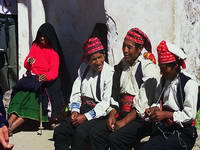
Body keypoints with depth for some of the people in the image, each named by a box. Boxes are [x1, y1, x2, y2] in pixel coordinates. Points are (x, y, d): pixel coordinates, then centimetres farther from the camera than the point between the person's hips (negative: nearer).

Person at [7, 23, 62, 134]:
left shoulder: (53, 53, 4)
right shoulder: (35, 46, 16)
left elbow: (54, 72, -7)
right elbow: (26, 65, 14)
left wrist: (45, 76, -29)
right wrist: (28, 62, -10)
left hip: (43, 81, -3)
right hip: (30, 77, 3)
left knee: (31, 95, -29)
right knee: (20, 94, -25)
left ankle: (10, 127, -35)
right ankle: (8, 124, -37)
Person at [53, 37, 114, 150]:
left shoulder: (110, 72, -10)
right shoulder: (83, 68, 10)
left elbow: (106, 102, -14)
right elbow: (76, 93, 13)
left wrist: (86, 117, -16)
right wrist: (75, 111, -3)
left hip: (99, 115, -6)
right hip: (82, 110, 6)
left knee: (80, 132, -30)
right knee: (59, 132, -11)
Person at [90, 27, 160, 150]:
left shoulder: (149, 67, -8)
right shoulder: (121, 66, 15)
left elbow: (144, 104, -15)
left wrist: (125, 121, -16)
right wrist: (112, 115, 2)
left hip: (141, 118, -7)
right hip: (122, 113, 7)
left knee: (115, 138, -28)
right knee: (96, 133, -14)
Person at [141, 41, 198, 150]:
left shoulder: (189, 84, -12)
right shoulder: (164, 80, 11)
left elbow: (189, 115, -14)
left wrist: (166, 114, -20)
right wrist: (154, 108, 1)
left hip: (182, 133, -6)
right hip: (163, 128, 7)